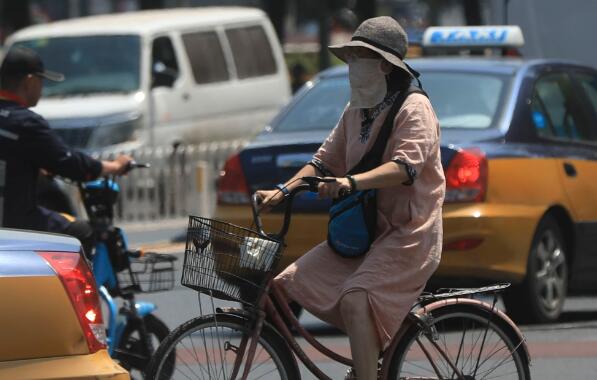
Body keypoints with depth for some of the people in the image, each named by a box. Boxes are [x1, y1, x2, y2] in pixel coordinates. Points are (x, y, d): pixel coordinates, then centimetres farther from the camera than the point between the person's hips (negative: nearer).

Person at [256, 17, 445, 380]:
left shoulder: (413, 108, -11)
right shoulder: (356, 112, 14)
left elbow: (406, 165, -26)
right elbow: (325, 161, 15)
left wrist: (352, 182, -41)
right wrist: (284, 190, -1)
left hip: (408, 232, -9)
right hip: (364, 229, 9)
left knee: (354, 300, -28)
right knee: (296, 280, -3)